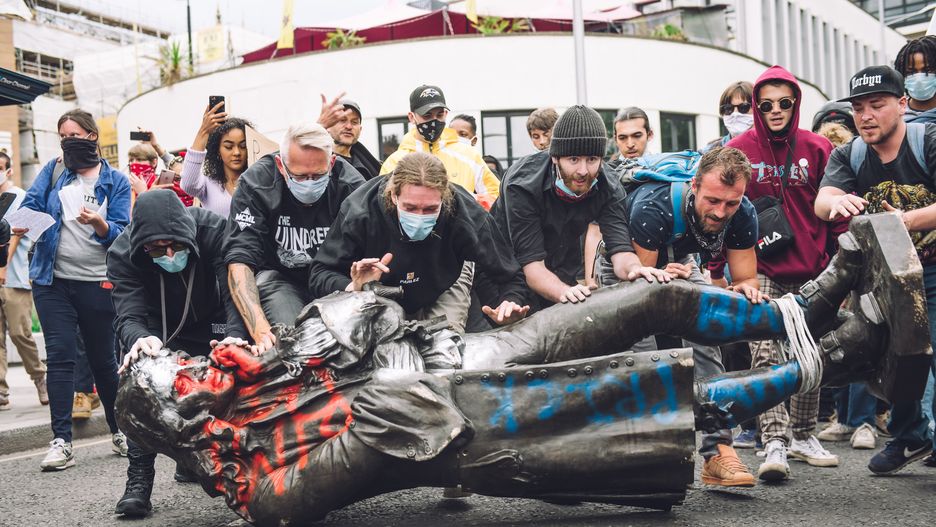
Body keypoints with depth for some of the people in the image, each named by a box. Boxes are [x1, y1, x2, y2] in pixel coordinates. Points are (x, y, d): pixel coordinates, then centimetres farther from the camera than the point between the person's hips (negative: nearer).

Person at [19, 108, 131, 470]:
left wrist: (99, 224, -24)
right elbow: (31, 205, 0)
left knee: (103, 358, 8)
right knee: (59, 356, -5)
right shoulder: (53, 172, 9)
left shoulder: (116, 182, 3)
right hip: (53, 281, 1)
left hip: (97, 284, -1)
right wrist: (22, 223, -22)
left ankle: (119, 430, 24)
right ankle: (61, 441, -4)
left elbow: (121, 233, -4)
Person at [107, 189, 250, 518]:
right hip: (158, 332, -1)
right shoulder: (122, 254, -28)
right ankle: (139, 480, -22)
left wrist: (234, 336, -60)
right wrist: (139, 338, -62)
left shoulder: (214, 230, -32)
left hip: (211, 327, 1)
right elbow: (128, 315, -36)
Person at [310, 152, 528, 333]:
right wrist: (353, 288, -54)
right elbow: (320, 274, -30)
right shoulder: (359, 211, -38)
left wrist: (510, 302, -54)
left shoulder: (468, 215, -36)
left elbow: (509, 278, -29)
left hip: (443, 288, 0)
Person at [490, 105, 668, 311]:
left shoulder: (610, 190, -17)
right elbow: (532, 264, -35)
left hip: (564, 275, 4)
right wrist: (564, 292, -54)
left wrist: (634, 269, -51)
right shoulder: (522, 185, -30)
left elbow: (620, 250, -27)